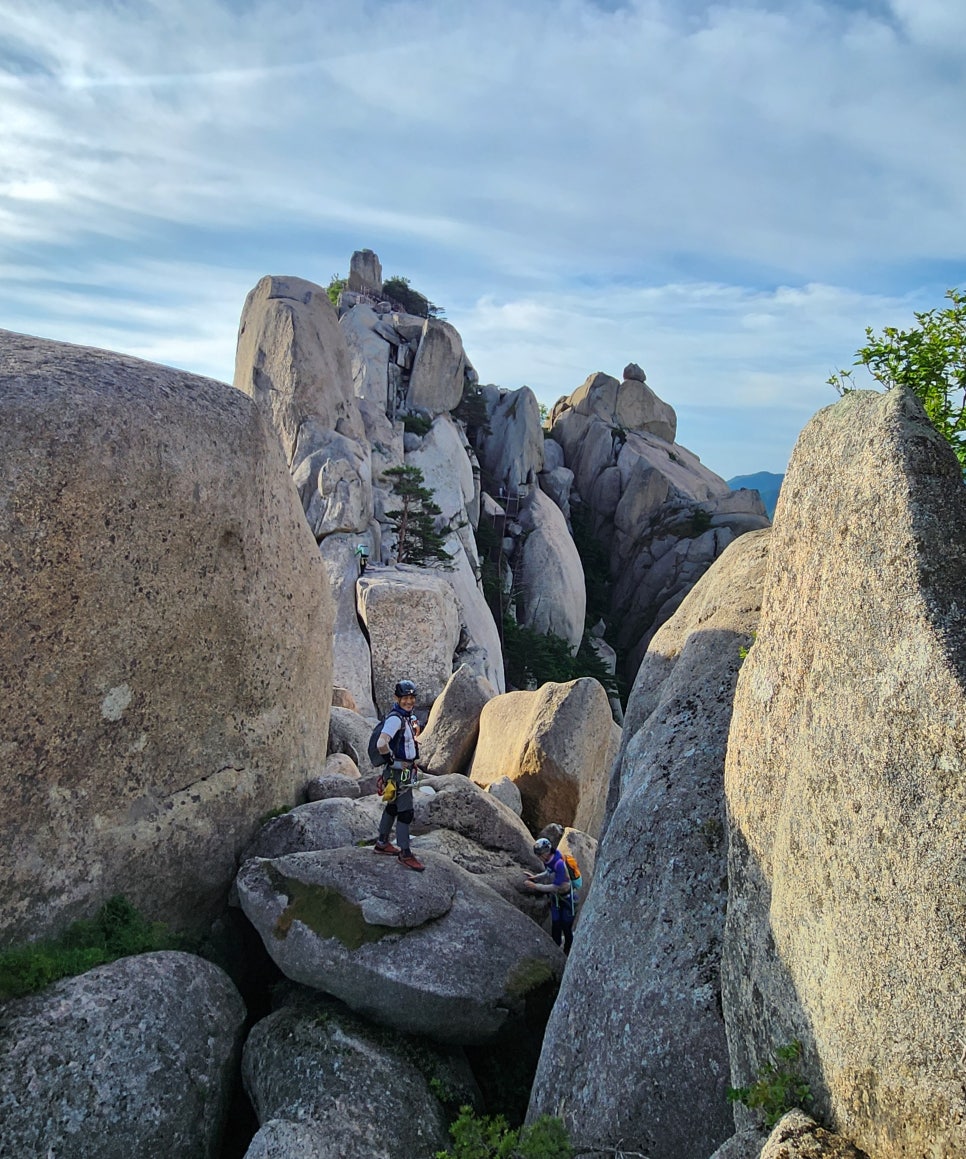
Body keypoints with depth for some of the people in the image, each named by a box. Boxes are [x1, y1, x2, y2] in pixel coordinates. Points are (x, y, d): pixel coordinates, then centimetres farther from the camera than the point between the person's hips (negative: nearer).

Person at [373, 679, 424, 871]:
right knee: (405, 812, -6)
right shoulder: (395, 719, -21)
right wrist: (392, 760, -22)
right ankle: (405, 854, 1)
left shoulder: (410, 717, 9)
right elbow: (381, 744, -35)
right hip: (399, 772, -10)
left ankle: (382, 843, 34)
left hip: (406, 770, 10)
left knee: (392, 807, 20)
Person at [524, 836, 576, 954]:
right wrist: (535, 877, -3)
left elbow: (555, 887, -30)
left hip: (567, 897, -6)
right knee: (555, 926, 8)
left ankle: (567, 953, 19)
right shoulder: (547, 860, -10)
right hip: (555, 897, 6)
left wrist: (535, 886, -27)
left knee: (566, 927, 3)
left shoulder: (559, 863, -33)